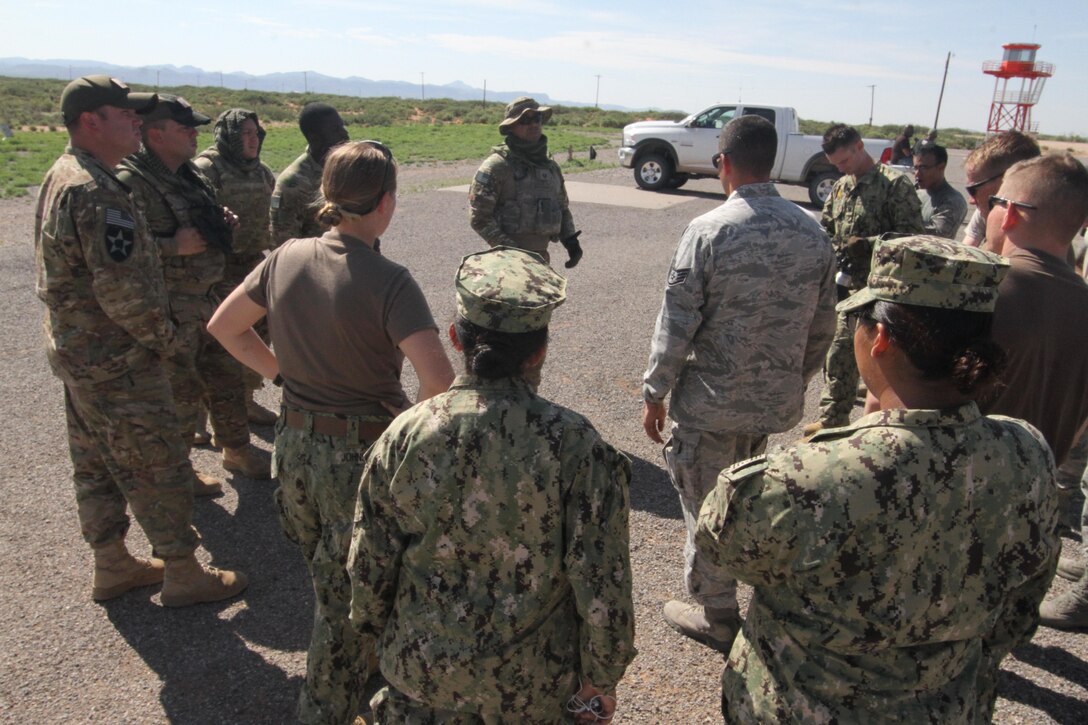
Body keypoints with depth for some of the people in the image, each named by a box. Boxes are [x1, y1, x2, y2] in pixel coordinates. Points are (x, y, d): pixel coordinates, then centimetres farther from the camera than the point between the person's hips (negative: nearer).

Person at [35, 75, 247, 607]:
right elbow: (123, 289, -27)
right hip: (116, 361, -10)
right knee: (157, 465, 1)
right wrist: (163, 338, -12)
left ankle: (112, 565, 33)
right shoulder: (95, 192, -23)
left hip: (75, 349, 10)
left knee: (95, 464, 18)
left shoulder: (61, 177, 10)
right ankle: (183, 573, 14)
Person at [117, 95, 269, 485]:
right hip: (168, 310, -8)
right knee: (180, 393, 5)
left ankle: (237, 449, 38)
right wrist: (171, 246, -28)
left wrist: (221, 221, 4)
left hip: (205, 299, 9)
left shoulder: (190, 173, 10)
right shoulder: (131, 182, -19)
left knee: (226, 378, 19)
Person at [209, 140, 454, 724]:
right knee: (347, 599, 15)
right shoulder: (388, 282, -22)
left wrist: (281, 373, 10)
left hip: (295, 444, 7)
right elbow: (439, 380, -31)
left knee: (327, 580, 29)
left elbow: (224, 327, 8)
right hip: (362, 456, -6)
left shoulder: (287, 258, -4)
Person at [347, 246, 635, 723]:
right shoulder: (576, 446, -23)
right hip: (535, 686, -1)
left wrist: (377, 628, 14)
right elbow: (602, 585, -16)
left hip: (420, 672, 2)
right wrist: (602, 677, -1)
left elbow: (369, 564, -5)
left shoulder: (403, 437, -17)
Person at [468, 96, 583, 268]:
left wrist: (570, 239, 3)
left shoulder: (551, 167, 13)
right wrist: (507, 247, -19)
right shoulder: (496, 166, -8)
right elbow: (479, 217, -12)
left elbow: (562, 208, 22)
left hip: (540, 257, 7)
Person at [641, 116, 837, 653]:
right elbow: (822, 329, 7)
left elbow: (676, 326, -14)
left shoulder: (708, 231, -16)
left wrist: (654, 394, -2)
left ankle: (717, 615, 28)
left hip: (711, 401, -6)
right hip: (778, 401, 6)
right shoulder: (813, 233, -1)